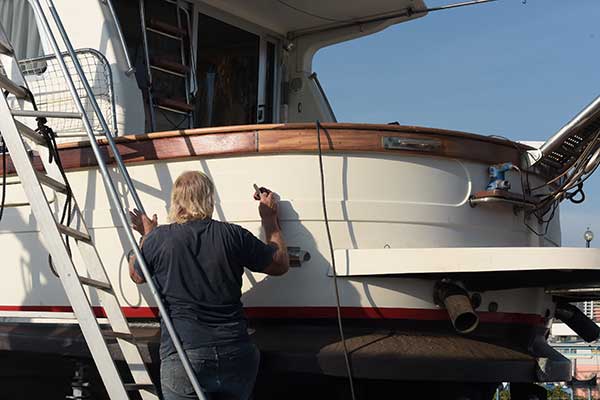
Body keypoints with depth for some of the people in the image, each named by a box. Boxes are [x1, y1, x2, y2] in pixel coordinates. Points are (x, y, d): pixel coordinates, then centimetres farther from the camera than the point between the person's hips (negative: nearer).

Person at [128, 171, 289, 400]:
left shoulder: (157, 239, -2)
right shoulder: (233, 235, 0)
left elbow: (137, 275, 21)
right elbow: (281, 264, 16)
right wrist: (270, 220, 30)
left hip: (182, 359, -2)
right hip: (236, 354, 2)